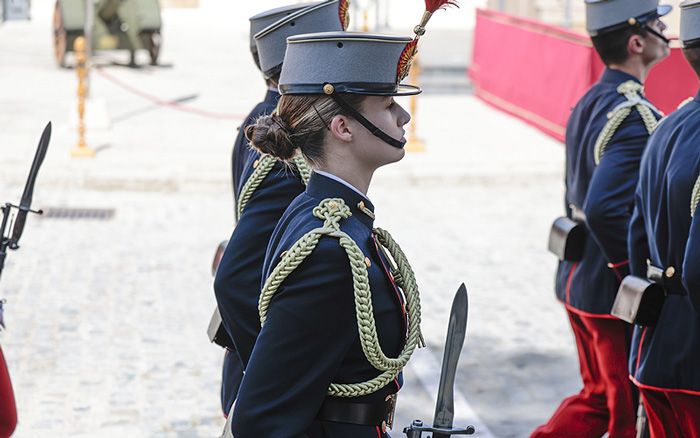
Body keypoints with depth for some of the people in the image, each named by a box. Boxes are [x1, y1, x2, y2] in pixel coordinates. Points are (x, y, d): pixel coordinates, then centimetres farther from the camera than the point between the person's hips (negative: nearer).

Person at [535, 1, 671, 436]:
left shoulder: (589, 103, 9)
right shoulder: (637, 117, -21)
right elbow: (605, 210, -31)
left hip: (578, 282, 9)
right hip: (616, 293, -9)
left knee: (599, 397, 22)